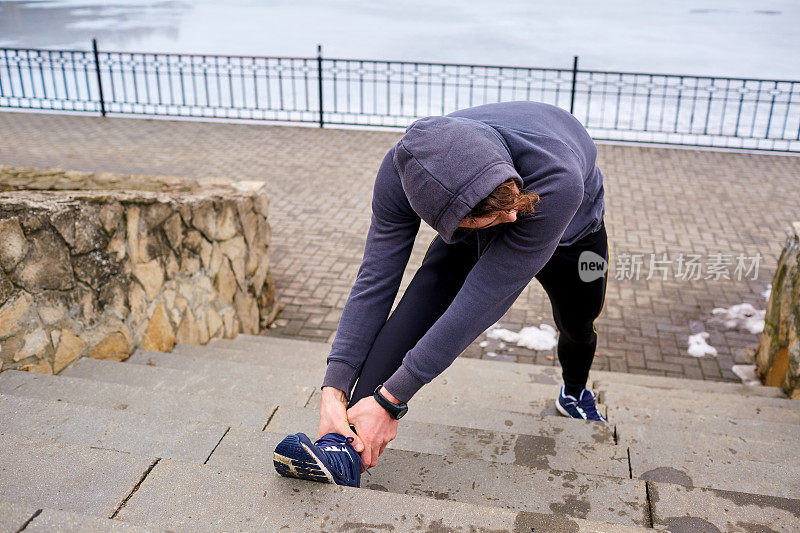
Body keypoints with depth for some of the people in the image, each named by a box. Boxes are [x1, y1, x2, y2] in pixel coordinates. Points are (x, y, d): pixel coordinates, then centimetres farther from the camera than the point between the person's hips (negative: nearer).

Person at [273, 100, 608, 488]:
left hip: (569, 231, 0)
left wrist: (390, 399, -44)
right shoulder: (402, 170, -38)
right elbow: (375, 280, -31)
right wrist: (334, 390, -38)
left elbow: (482, 300, -46)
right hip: (471, 240, 1)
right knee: (423, 297, -27)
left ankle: (575, 395, 54)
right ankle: (348, 446, -34)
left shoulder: (557, 183, -48)